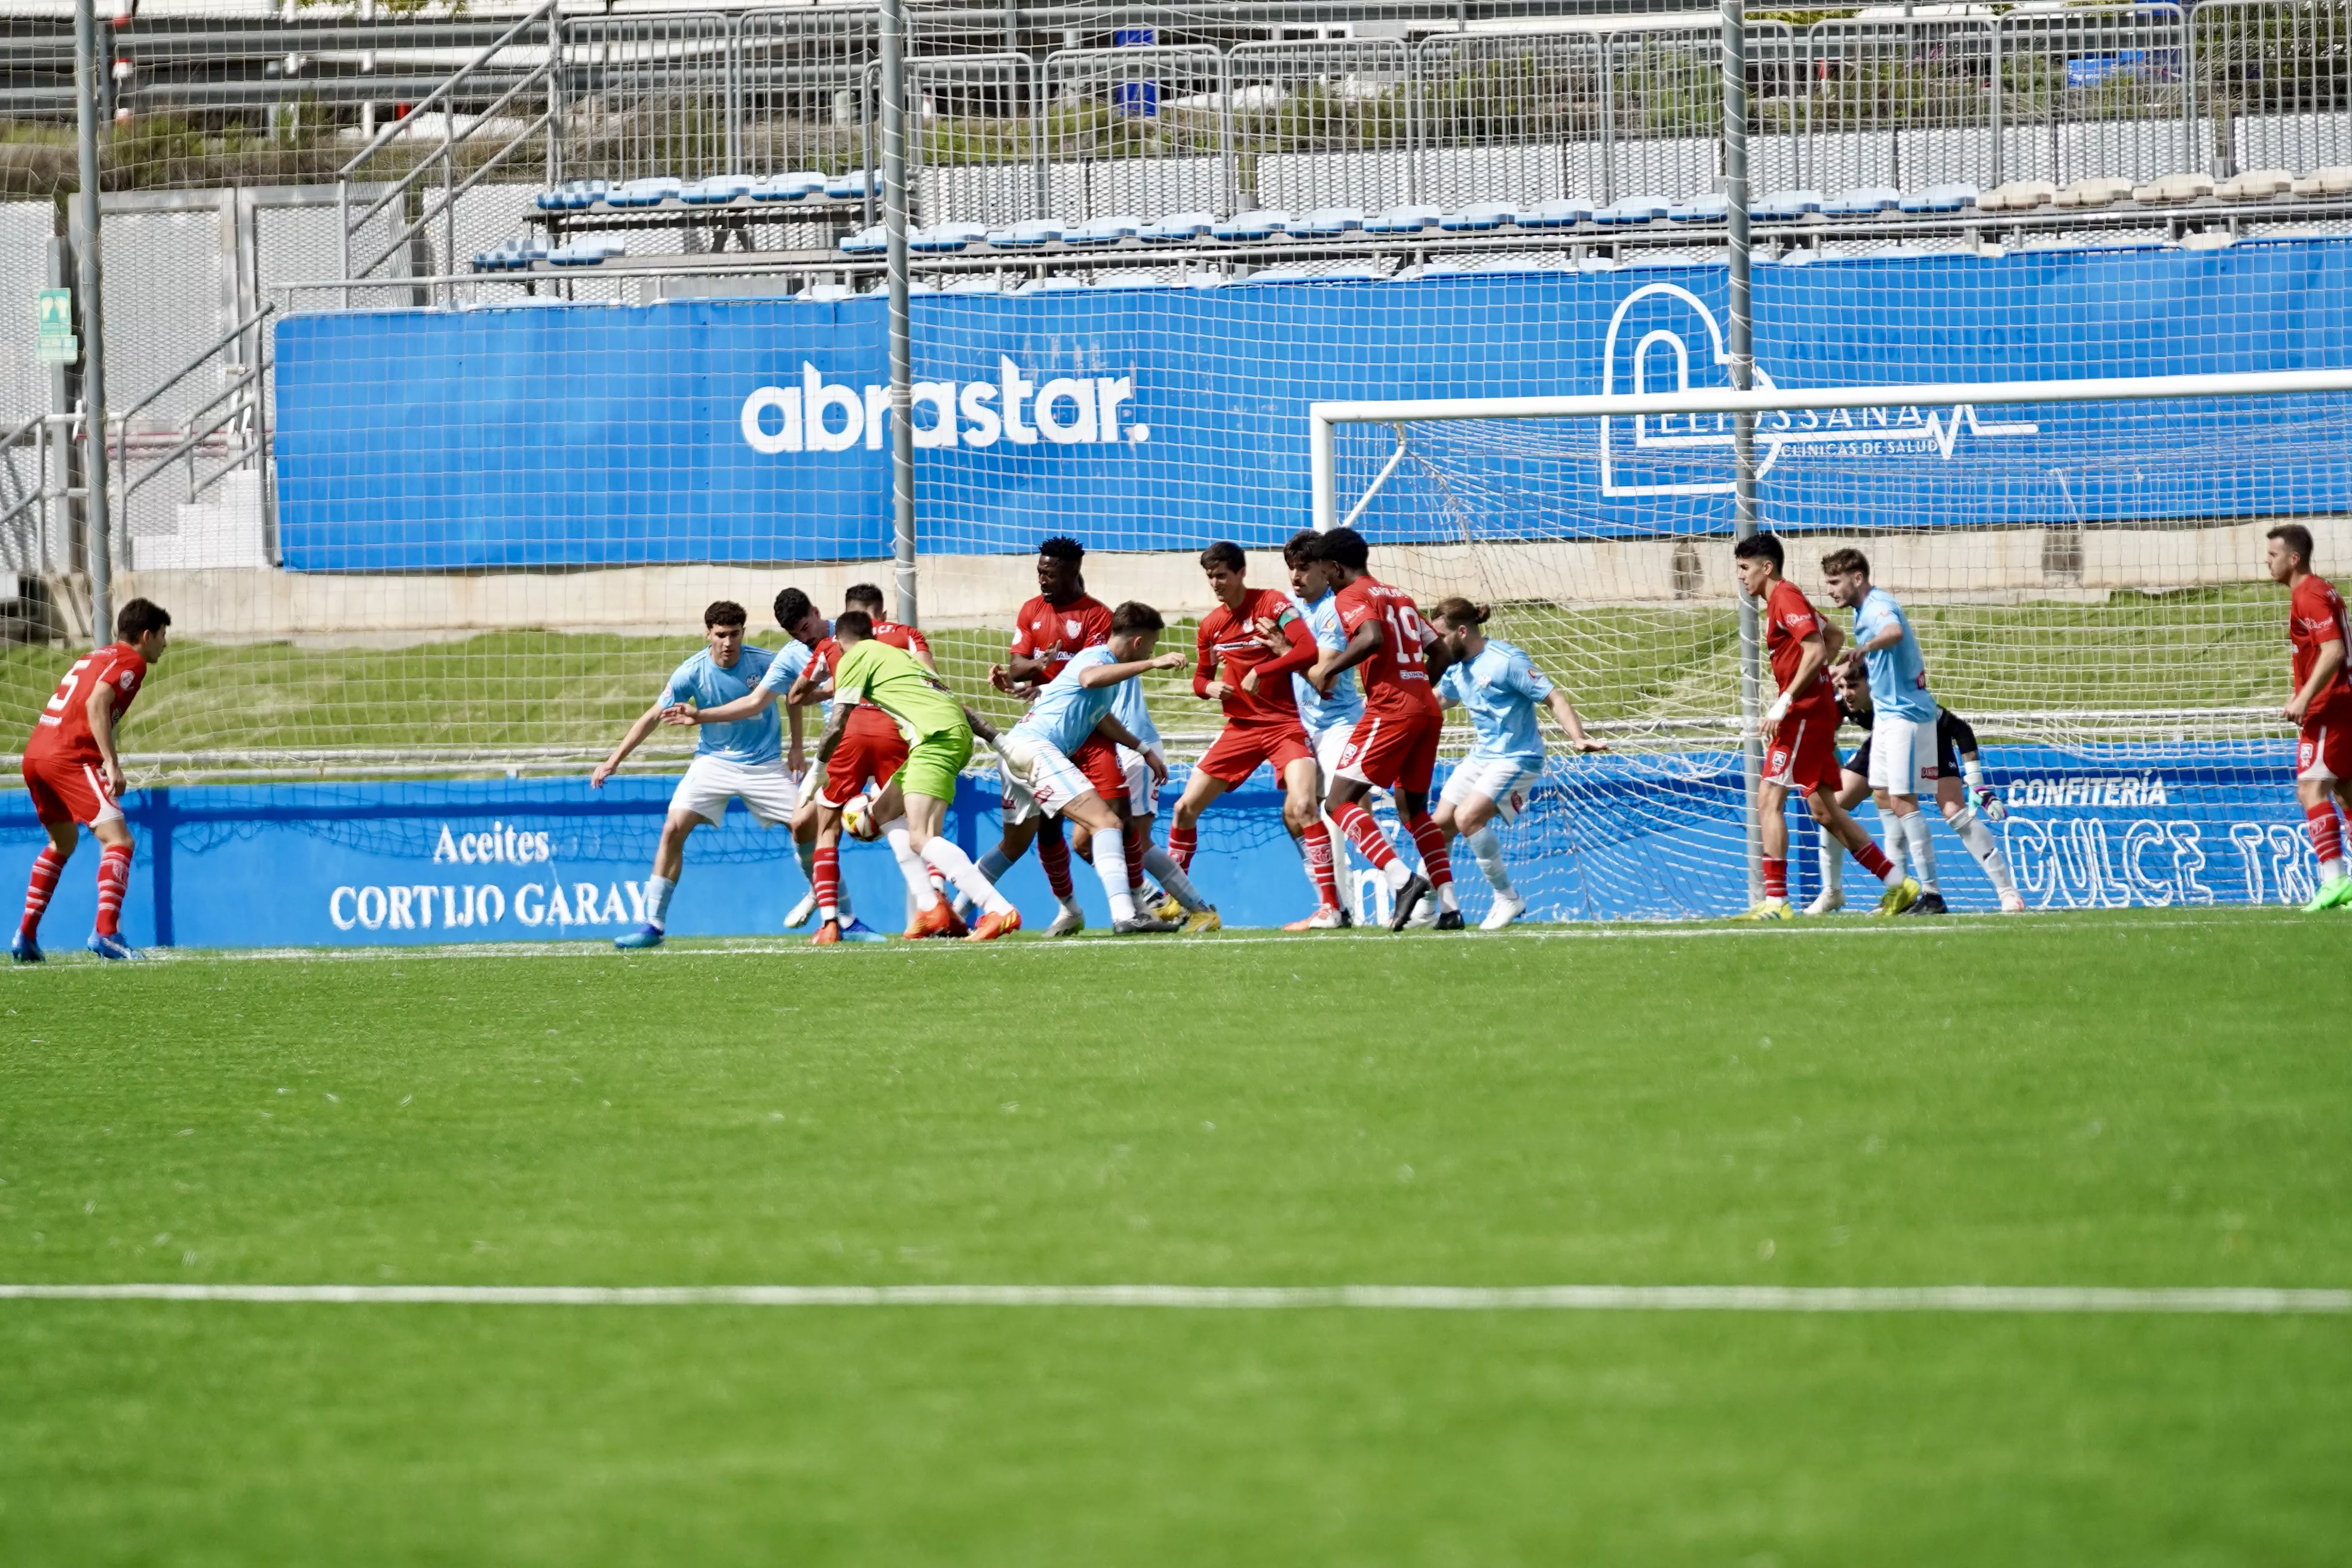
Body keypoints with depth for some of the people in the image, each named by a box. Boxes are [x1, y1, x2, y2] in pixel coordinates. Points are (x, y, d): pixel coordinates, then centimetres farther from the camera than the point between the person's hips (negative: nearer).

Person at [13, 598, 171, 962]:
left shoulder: (93, 658, 26)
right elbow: (97, 703, -16)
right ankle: (105, 932, -29)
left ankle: (26, 936, 24)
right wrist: (112, 763, -20)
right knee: (118, 840, -12)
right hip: (70, 758, -9)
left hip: (35, 755, 9)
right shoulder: (131, 660, 0)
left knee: (63, 843, 26)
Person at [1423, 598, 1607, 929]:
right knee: (1440, 824, 3)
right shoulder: (1457, 667, 6)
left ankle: (1507, 899, -11)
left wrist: (1578, 738, -32)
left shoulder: (1507, 660, -19)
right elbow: (1441, 699, 28)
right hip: (1479, 756, 8)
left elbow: (1553, 698, -18)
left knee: (1467, 818, -25)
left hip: (1516, 758, -8)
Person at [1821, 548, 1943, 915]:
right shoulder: (1863, 611, 14)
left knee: (1902, 802, -12)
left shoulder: (1879, 606, -18)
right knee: (1886, 799, 13)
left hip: (1906, 715, -10)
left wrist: (1865, 647, -60)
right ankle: (1899, 885, 19)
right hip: (1887, 712, 10)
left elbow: (1895, 633, -43)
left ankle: (1931, 893, -11)